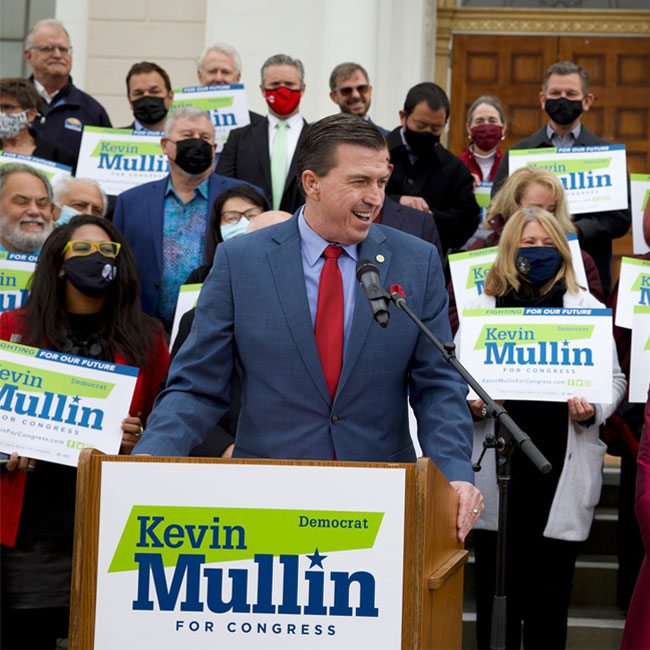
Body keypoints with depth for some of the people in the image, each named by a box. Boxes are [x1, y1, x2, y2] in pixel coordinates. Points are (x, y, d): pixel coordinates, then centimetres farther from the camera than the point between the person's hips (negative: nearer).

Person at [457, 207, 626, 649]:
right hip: (497, 462, 0)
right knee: (497, 581, 3)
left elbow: (614, 377, 12)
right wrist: (470, 404, -10)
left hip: (561, 465, 0)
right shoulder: (483, 306, 11)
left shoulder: (586, 308, 11)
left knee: (551, 585, 1)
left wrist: (592, 410, -8)